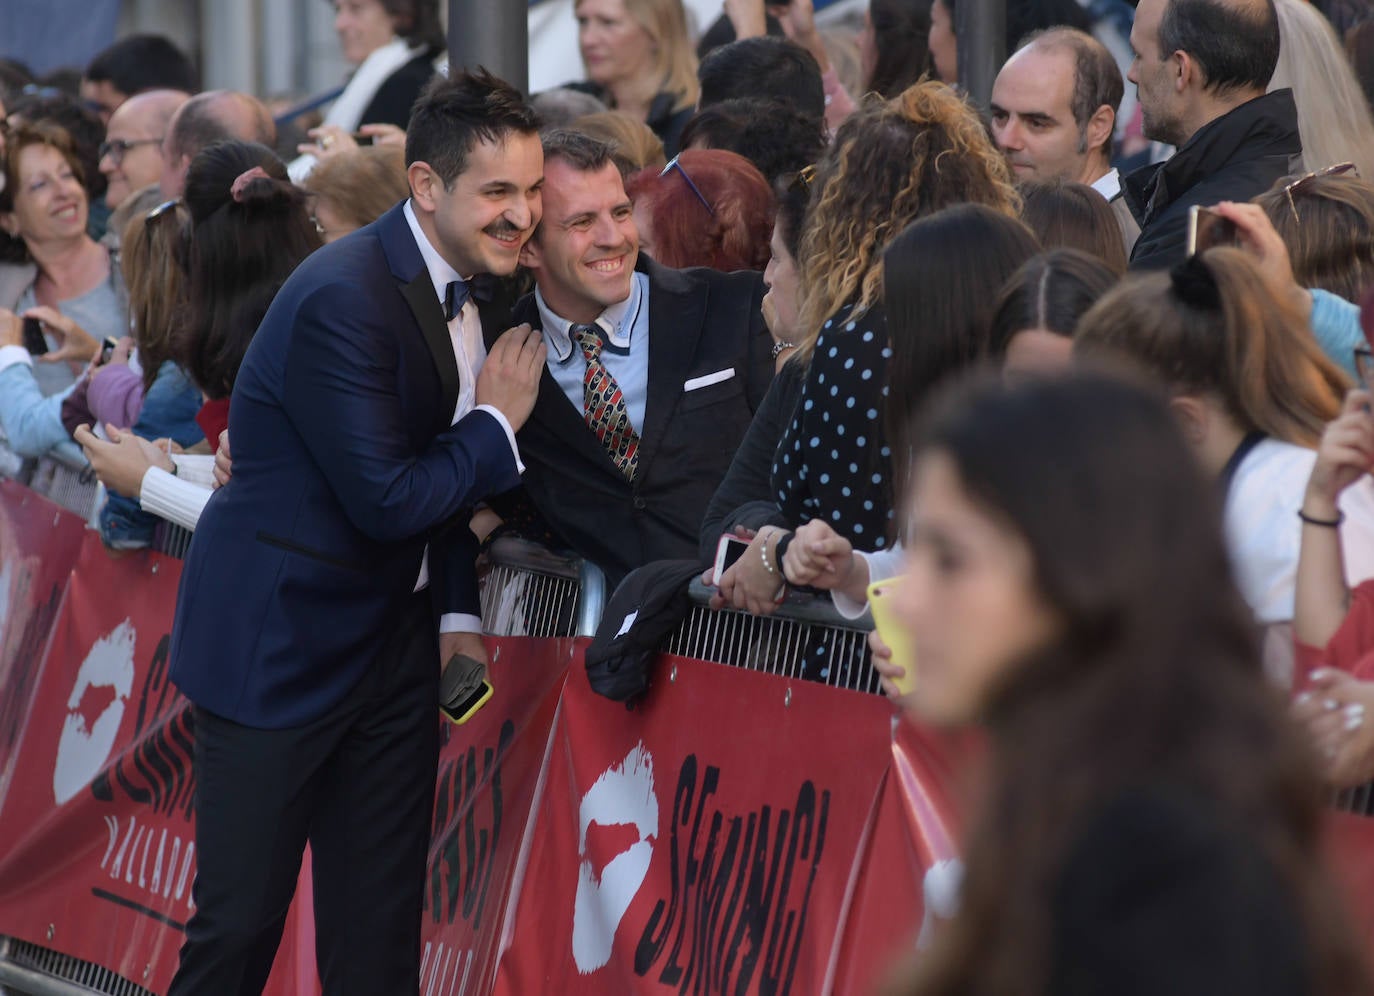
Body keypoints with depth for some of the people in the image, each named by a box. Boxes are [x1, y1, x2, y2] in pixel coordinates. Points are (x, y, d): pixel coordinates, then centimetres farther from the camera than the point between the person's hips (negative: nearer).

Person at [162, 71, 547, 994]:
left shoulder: (470, 287, 5)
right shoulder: (342, 300, -23)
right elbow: (387, 500, -23)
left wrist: (457, 610, 8)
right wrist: (498, 425, -11)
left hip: (394, 638, 8)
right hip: (280, 641, -8)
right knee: (240, 922, -2)